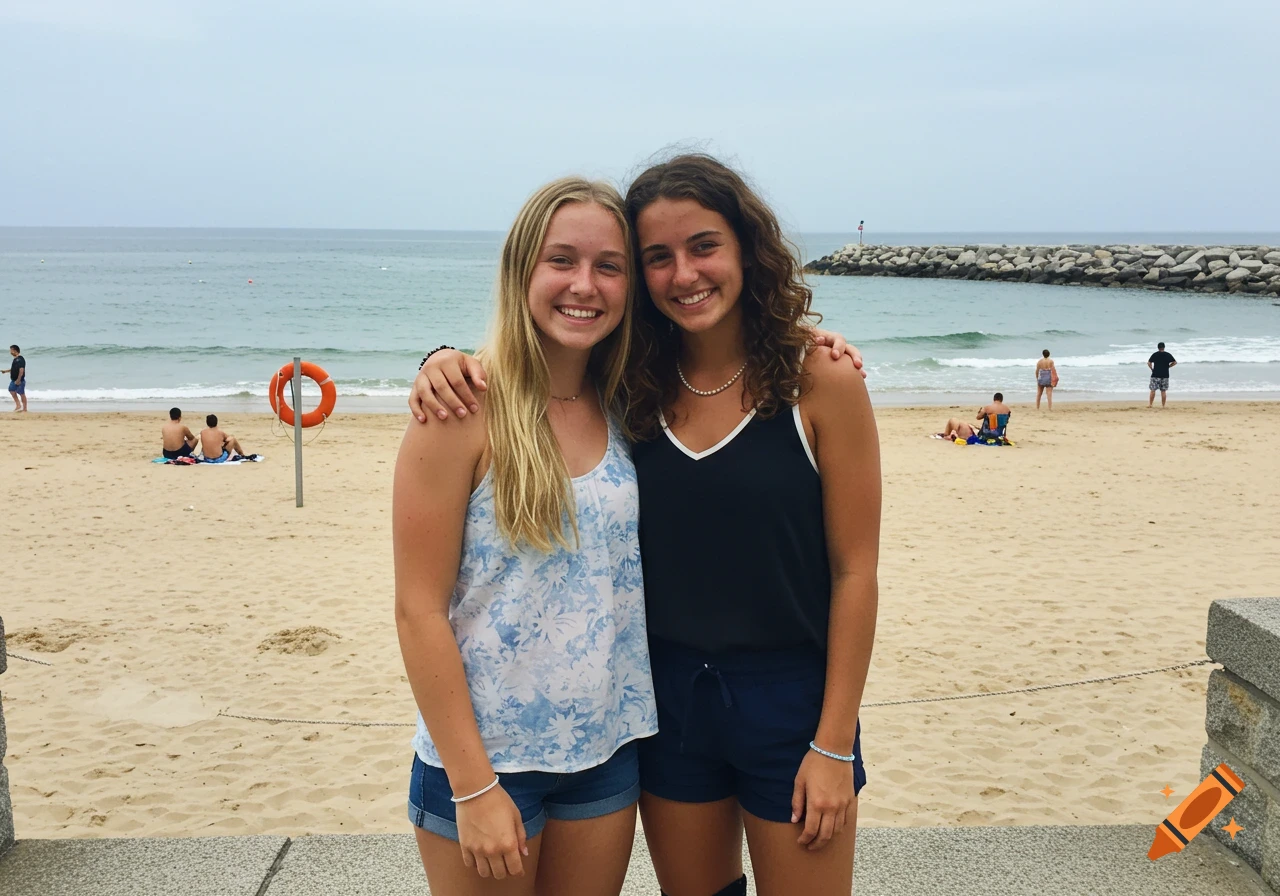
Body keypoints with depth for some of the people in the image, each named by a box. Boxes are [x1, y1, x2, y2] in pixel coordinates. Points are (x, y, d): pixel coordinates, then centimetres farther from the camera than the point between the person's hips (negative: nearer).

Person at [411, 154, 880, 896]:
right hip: (667, 695, 3)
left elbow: (854, 572, -9)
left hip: (788, 697, -3)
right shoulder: (635, 387, -2)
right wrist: (449, 361, -14)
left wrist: (834, 745, -10)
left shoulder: (820, 381, -12)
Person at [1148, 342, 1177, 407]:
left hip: (1155, 375, -2)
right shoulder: (1168, 355, 2)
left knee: (1153, 390, 1)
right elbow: (1175, 362, 5)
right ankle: (1163, 405, 6)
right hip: (1165, 375, 2)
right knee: (1163, 391, 6)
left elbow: (1149, 363, -9)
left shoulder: (1155, 355, -2)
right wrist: (1168, 366, 11)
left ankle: (1150, 404, -2)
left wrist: (1152, 369, 4)